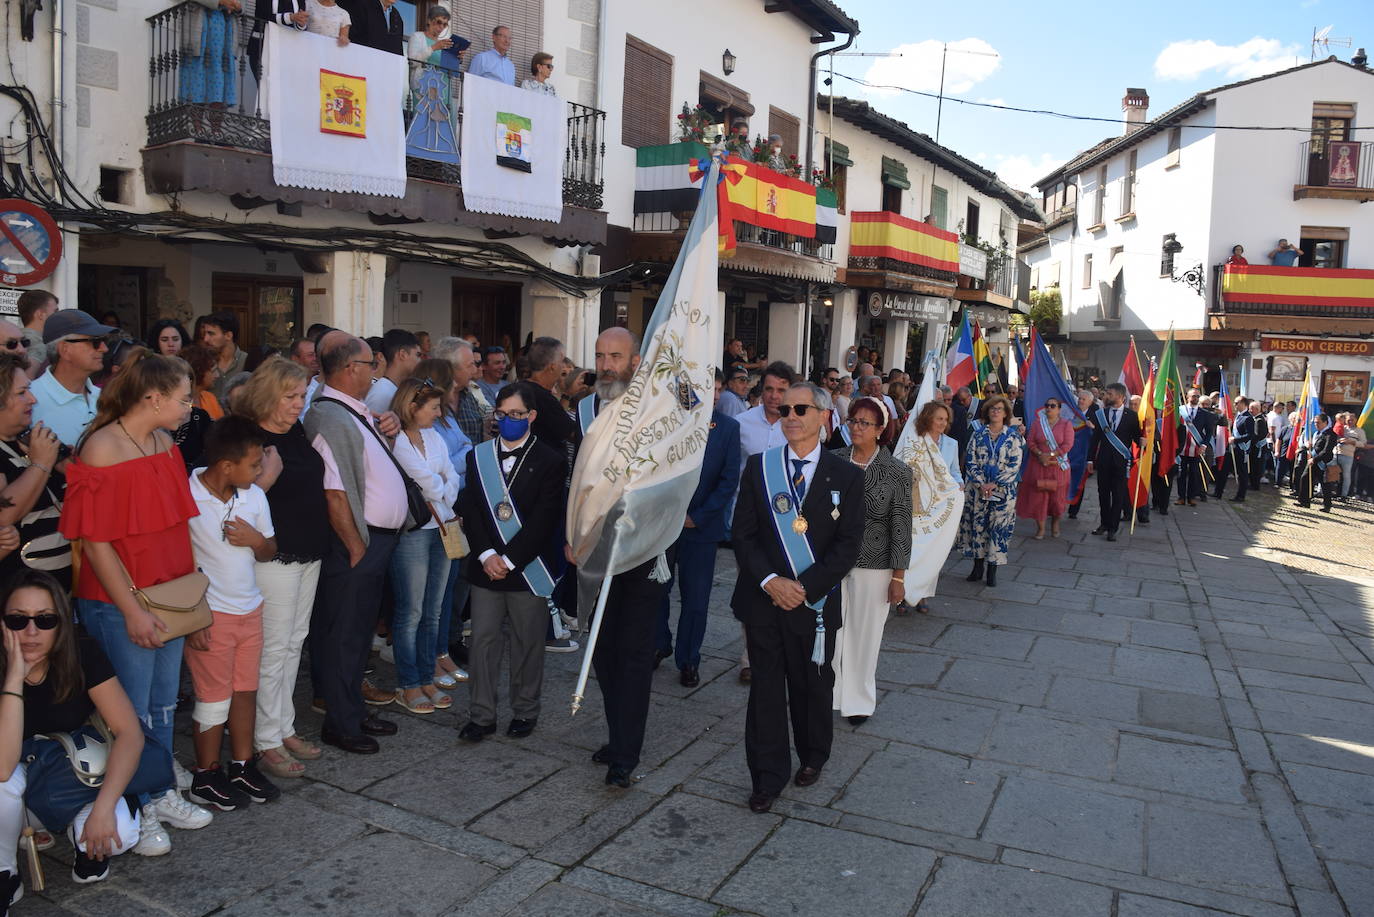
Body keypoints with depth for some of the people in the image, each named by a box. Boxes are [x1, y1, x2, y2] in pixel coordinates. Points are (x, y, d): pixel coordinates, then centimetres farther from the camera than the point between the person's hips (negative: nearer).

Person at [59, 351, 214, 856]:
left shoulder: (165, 443, 5)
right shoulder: (101, 449, -17)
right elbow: (95, 542, -17)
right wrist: (132, 611, -16)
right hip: (118, 605, -7)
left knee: (163, 705, 17)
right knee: (131, 712, 5)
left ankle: (161, 795, 33)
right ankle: (136, 813, 21)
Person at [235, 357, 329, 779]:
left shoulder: (297, 432, 9)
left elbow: (313, 484, 22)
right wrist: (268, 474, -31)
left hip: (309, 552, 8)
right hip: (274, 557, -8)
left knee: (294, 644, 15)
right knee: (273, 650, 0)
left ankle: (284, 728, 27)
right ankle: (266, 742, 12)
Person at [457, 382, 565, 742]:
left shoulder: (550, 461, -3)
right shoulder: (478, 456, 8)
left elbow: (545, 520, -9)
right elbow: (469, 509, 3)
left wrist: (509, 559, -14)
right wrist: (486, 555, -10)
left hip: (526, 567, -2)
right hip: (486, 567, 3)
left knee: (528, 642, 8)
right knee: (483, 640, 5)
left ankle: (525, 711, 23)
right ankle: (481, 715, 15)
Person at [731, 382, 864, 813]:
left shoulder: (846, 476, -2)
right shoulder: (759, 467, 1)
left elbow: (849, 544, -6)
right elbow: (743, 533, -1)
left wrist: (805, 587, -15)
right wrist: (770, 581, -15)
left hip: (815, 600, 0)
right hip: (763, 597, 0)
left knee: (813, 685, 16)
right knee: (766, 687, 5)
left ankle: (812, 757, 40)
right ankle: (768, 776, 18)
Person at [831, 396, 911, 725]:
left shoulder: (897, 472, -7)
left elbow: (901, 527, -5)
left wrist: (899, 577, -4)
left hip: (873, 565, -2)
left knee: (864, 635, 9)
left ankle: (859, 700, 28)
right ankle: (829, 692, 27)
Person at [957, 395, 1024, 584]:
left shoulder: (1013, 436, 0)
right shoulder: (978, 434, 5)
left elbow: (1014, 465, -6)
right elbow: (970, 461, 0)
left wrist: (995, 485, -14)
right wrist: (981, 484, -12)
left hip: (1003, 491, -1)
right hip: (977, 489, 2)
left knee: (998, 527, 1)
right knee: (977, 525, 5)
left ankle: (992, 569, 10)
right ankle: (978, 566, 17)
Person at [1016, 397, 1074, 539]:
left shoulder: (1066, 424, 0)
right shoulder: (1037, 422, 5)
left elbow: (1067, 445, -8)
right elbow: (1030, 441, 1)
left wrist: (1050, 455, -17)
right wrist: (1040, 454, -14)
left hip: (1057, 466, -1)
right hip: (1038, 465, 1)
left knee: (1057, 496, 4)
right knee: (1038, 495, -1)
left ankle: (1055, 525, 25)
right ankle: (1040, 528, 9)